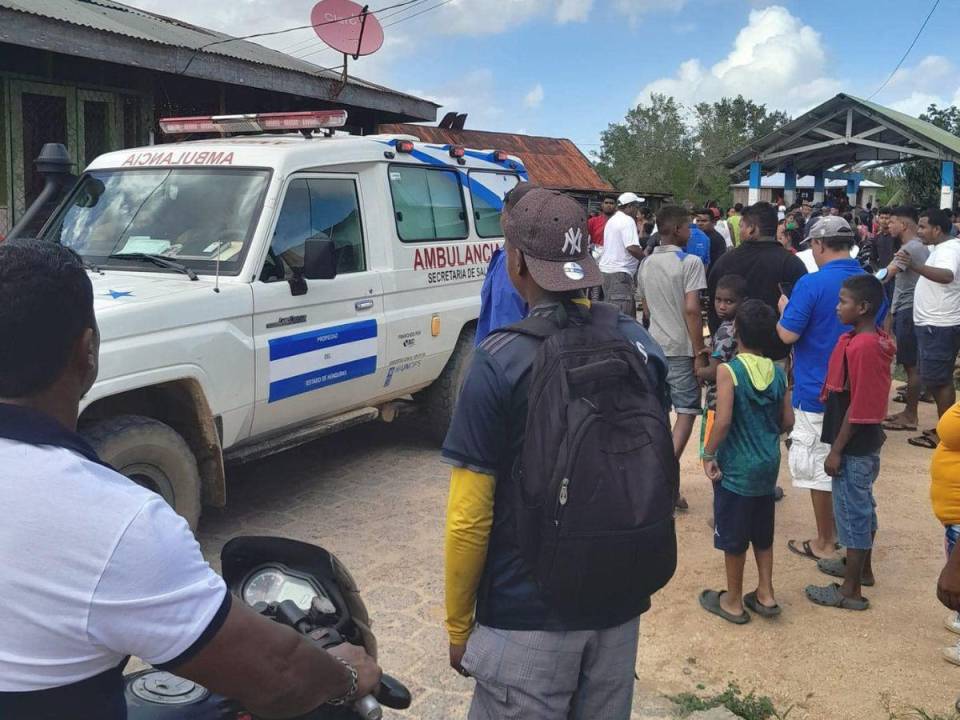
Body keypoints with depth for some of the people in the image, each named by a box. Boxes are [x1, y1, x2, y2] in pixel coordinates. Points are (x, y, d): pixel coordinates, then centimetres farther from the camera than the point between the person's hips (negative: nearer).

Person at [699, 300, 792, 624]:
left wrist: (709, 454, -12)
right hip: (768, 464, 6)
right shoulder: (778, 372, -2)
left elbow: (723, 421, -24)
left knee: (733, 536, 10)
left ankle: (733, 601, 23)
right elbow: (787, 421, 4)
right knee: (762, 533, 21)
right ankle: (765, 594, 30)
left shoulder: (729, 370, -18)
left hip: (735, 467, -5)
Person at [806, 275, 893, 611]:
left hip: (854, 446, -9)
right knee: (863, 505, 21)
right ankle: (862, 567, 38)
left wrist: (836, 450, -17)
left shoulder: (861, 347, -24)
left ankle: (851, 590, 11)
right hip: (867, 442, 9)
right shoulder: (875, 340, 5)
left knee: (851, 510, 0)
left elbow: (857, 407, -23)